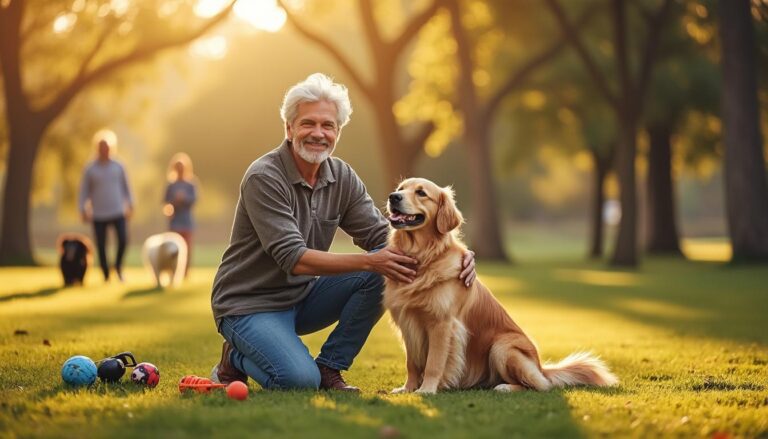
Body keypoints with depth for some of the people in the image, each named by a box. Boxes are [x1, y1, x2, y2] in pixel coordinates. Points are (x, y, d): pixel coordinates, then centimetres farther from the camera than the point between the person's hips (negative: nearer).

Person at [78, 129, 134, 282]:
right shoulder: (89, 169, 0)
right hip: (99, 215, -1)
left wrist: (130, 206, 8)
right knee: (101, 246, 0)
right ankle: (106, 275, 15)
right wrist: (83, 211, -6)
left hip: (118, 212, 1)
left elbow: (125, 188, 13)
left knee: (123, 240, -15)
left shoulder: (118, 167, 6)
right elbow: (84, 191, 3)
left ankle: (118, 266, 11)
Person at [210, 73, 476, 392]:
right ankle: (237, 358, 3)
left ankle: (328, 367, -3)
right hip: (249, 304, -6)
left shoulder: (342, 177, 0)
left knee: (385, 274, -14)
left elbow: (383, 237, -2)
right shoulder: (263, 178, -21)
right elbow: (295, 260, -27)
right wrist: (370, 261, -34)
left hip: (302, 295, 7)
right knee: (300, 380, -29)